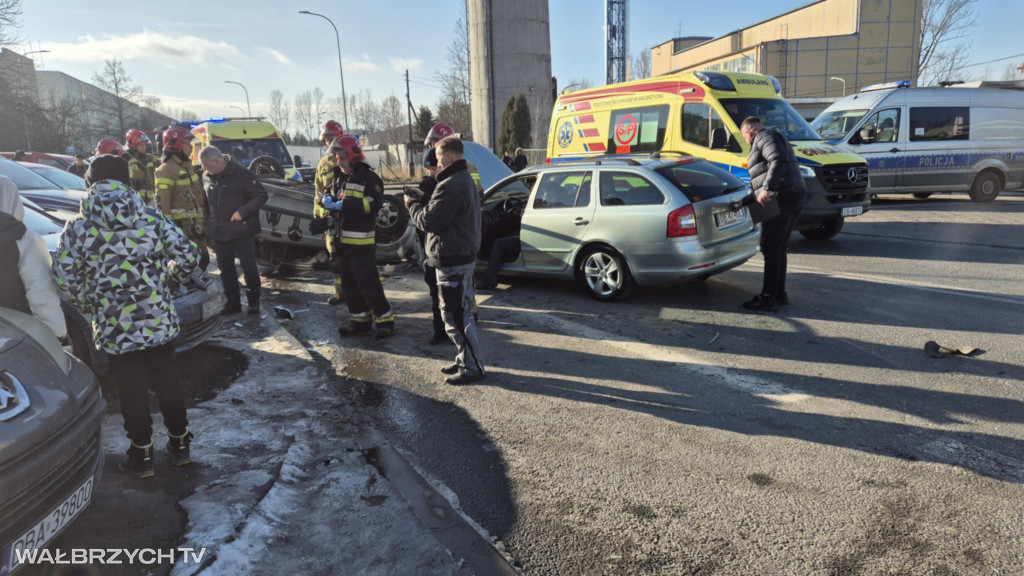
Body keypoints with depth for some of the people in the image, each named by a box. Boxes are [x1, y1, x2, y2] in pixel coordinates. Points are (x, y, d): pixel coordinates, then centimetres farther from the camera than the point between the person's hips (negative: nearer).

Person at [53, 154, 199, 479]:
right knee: (167, 382, 16)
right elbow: (188, 256, -3)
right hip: (160, 320, 2)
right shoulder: (152, 217, -2)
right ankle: (180, 444, 28)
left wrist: (89, 307, 10)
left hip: (115, 326, -2)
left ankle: (142, 455, 21)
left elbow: (65, 279, -8)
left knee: (132, 390, 10)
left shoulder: (78, 228, -6)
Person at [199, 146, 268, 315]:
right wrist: (206, 219, 9)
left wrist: (242, 212, -19)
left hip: (242, 230, -6)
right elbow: (205, 201, 20)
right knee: (225, 268, 11)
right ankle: (233, 301, 22)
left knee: (249, 266, 1)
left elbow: (261, 196, -12)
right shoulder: (206, 177, 7)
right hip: (219, 232, 6)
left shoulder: (243, 174, -12)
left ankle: (254, 301, 13)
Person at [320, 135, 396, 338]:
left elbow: (373, 203, -23)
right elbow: (332, 194, 27)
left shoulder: (369, 177, -11)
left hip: (361, 241, -9)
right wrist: (327, 200, 2)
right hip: (343, 239, 9)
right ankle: (360, 319, 22)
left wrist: (344, 204, -24)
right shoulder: (341, 177, 17)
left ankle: (385, 319, 2)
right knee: (350, 283, 13)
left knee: (369, 283, -8)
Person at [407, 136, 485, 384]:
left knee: (455, 317, -3)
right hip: (464, 255, 11)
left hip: (452, 261, -11)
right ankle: (466, 359, 28)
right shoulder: (466, 180, 13)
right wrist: (422, 201, 6)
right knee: (462, 312, 18)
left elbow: (429, 221, -20)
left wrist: (412, 204, -3)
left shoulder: (451, 186, -22)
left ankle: (472, 367, 4)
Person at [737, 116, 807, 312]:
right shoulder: (769, 138, 30)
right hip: (794, 195, 11)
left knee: (771, 249, -7)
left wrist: (767, 189, -31)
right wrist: (744, 201, 28)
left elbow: (778, 161, -23)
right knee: (778, 249, 16)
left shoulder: (765, 137, -2)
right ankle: (779, 294, 23)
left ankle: (768, 297, -4)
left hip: (782, 197, -11)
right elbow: (759, 182, 29)